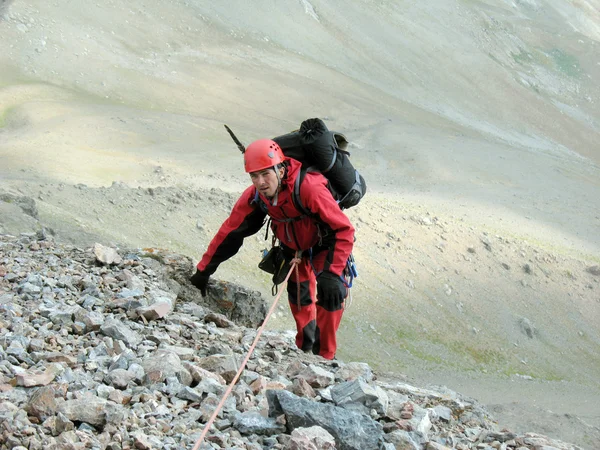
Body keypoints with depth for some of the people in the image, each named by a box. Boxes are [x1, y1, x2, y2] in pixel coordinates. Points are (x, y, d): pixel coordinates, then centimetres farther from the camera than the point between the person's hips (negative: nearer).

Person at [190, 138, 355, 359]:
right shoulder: (254, 196, -24)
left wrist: (331, 273, -43)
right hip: (294, 248, 5)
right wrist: (203, 271, -7)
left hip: (325, 244, -5)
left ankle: (323, 356, -8)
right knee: (299, 297, 11)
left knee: (331, 293, -20)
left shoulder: (309, 188, -41)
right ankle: (305, 349, 32)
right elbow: (230, 232, -11)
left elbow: (344, 230, -38)